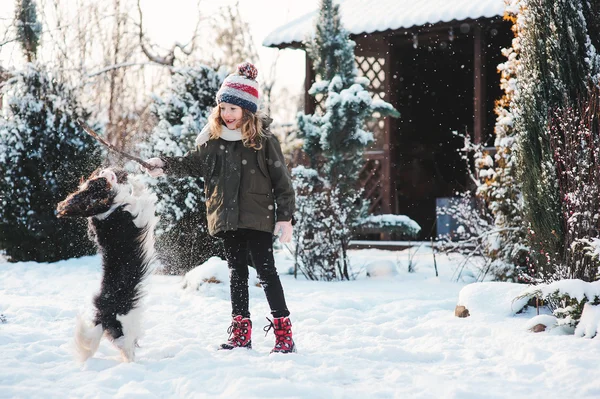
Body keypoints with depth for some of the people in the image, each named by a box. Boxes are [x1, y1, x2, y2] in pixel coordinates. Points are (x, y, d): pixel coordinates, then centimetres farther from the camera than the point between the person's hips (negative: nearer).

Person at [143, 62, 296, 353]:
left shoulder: (264, 141, -7)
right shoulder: (213, 142, 5)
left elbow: (282, 180, -5)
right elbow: (191, 164, 12)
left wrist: (285, 217, -8)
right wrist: (164, 166, -6)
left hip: (257, 219, -5)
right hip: (227, 220, 5)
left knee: (266, 272, -4)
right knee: (237, 274, 11)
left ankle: (283, 332, 1)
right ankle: (241, 333, 17)